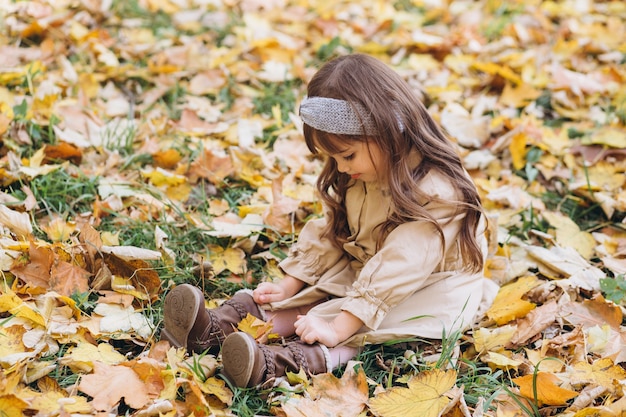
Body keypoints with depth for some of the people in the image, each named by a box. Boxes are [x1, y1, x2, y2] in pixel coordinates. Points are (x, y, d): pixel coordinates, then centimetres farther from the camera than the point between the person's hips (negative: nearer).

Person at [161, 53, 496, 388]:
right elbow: (327, 232, 4)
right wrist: (288, 285, -7)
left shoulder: (434, 193, -29)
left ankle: (282, 362, -56)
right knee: (312, 296, -15)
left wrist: (337, 329, -40)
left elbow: (396, 269, -35)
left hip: (434, 291, -8)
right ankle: (221, 327, -32)